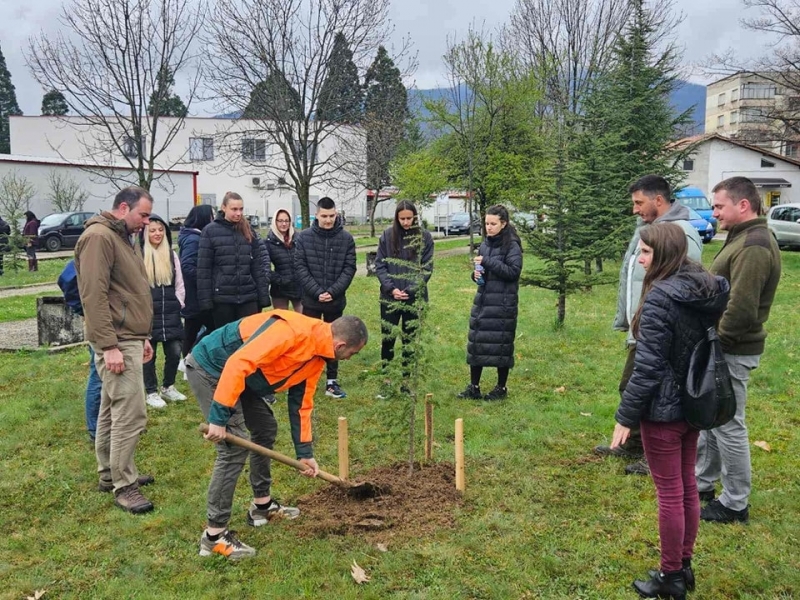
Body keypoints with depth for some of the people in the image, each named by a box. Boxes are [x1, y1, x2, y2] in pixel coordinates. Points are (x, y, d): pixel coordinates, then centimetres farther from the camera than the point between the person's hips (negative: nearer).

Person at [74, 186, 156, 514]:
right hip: (116, 342, -10)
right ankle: (123, 485, 2)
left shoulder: (123, 238, 19)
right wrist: (109, 345, -23)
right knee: (131, 414, -8)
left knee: (112, 411, 16)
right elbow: (94, 296, -21)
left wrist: (143, 336, 23)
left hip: (129, 339, 10)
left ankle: (110, 474, 25)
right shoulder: (99, 236, -14)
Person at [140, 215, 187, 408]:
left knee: (174, 352, 5)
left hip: (170, 314, 4)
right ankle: (152, 393, 18)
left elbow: (179, 284, 12)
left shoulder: (171, 255, 9)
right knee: (149, 354, 5)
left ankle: (168, 387, 26)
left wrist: (178, 304, 4)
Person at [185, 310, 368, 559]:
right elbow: (238, 363, -34)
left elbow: (301, 403, 13)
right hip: (209, 368, -10)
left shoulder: (317, 358, 3)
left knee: (266, 428, 17)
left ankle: (262, 505, 32)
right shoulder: (292, 331, -28)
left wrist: (305, 453, 16)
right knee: (235, 447, -13)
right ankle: (214, 536, -3)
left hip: (237, 376, 10)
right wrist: (219, 418, -31)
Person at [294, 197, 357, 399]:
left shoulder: (346, 238, -2)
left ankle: (332, 382, 20)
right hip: (311, 300, -1)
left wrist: (333, 291, -15)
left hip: (336, 300, 1)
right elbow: (300, 267, -6)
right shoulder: (303, 237, -4)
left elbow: (349, 268, -4)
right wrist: (317, 292, -15)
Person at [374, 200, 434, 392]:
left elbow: (426, 268, -3)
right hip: (389, 297, 1)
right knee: (388, 339, 7)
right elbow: (379, 265, 1)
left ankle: (407, 380, 21)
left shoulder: (425, 237, -1)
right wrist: (391, 288, -12)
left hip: (415, 298, 0)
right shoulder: (387, 236, 1)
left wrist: (410, 290, -15)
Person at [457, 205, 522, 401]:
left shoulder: (511, 245, -8)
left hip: (503, 303, -7)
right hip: (482, 300, 7)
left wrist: (488, 262, -20)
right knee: (476, 342, 8)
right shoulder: (485, 244, 11)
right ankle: (474, 387, 17)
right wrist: (476, 274, -3)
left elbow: (513, 271, -16)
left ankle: (501, 388, 16)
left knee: (501, 345, 1)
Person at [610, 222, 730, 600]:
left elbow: (648, 367, -22)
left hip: (663, 409, -8)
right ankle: (684, 566, 32)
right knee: (687, 487, 18)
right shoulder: (708, 290, 3)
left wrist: (626, 417, -15)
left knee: (669, 493, 4)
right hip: (694, 404, 8)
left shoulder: (660, 298, -22)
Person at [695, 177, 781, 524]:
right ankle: (702, 485, 34)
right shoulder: (744, 238, 12)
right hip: (722, 348, 10)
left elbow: (741, 309, -28)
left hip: (731, 352, -10)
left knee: (728, 427, 1)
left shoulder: (753, 247, -22)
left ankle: (734, 505, 16)